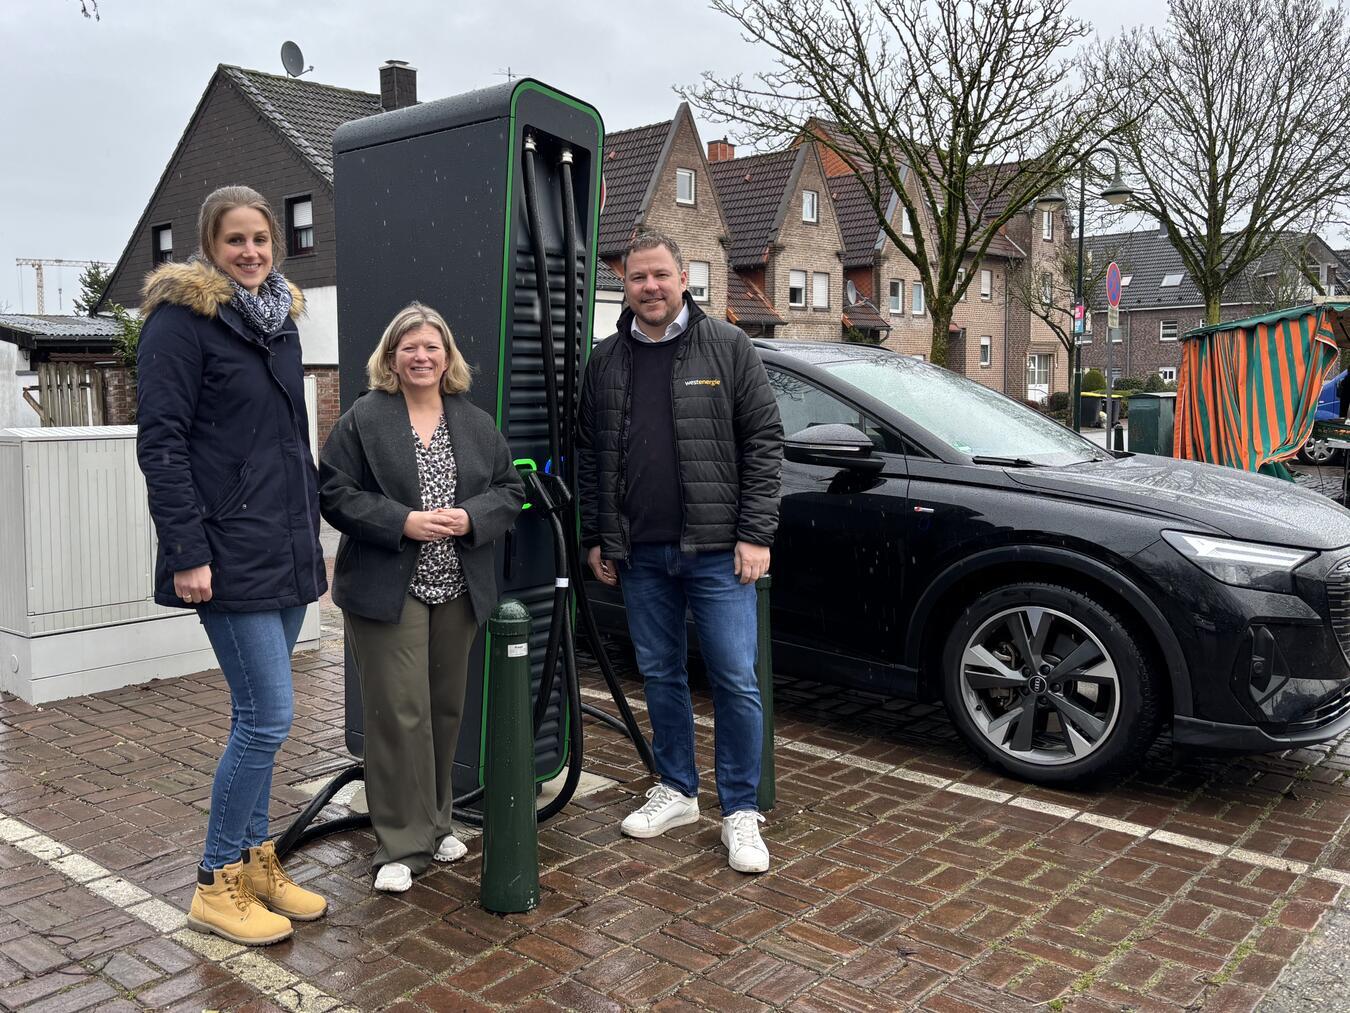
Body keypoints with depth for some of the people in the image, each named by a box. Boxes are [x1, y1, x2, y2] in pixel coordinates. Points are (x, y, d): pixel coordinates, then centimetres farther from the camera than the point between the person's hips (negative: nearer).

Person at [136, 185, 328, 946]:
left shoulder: (280, 317, 15)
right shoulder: (182, 316, -7)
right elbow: (160, 441, -12)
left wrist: (313, 535, 17)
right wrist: (187, 553, -17)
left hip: (286, 549, 7)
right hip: (231, 553, -7)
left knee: (259, 715, 14)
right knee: (269, 716, -6)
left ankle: (257, 861, 27)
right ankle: (218, 884, 11)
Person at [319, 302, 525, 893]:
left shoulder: (476, 423, 11)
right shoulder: (364, 418, -2)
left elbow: (510, 490, 10)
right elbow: (335, 493, -6)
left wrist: (470, 518, -9)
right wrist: (402, 523, -17)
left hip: (459, 591, 4)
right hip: (388, 591, -4)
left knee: (446, 708, 12)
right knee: (399, 714, -5)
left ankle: (435, 822, 29)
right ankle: (402, 845, 6)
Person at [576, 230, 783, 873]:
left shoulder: (727, 348, -1)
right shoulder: (605, 361, 9)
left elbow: (763, 441, -4)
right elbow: (588, 456, 13)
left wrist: (755, 534, -10)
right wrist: (595, 539, 9)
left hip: (716, 551, -4)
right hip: (639, 554, 4)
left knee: (735, 680, -1)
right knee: (660, 675, 13)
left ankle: (740, 811, 12)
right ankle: (676, 792, 29)